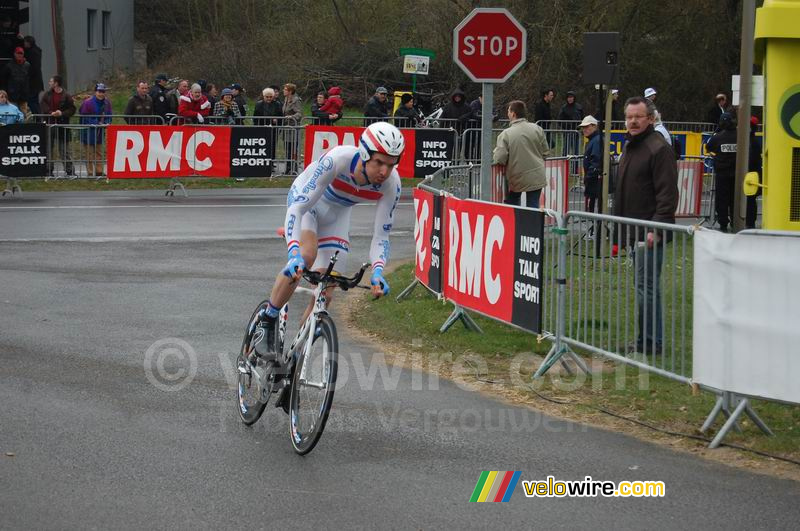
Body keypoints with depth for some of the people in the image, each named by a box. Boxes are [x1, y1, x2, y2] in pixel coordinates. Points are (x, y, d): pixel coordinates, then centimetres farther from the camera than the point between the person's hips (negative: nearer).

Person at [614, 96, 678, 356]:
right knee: (645, 286, 13)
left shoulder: (659, 149, -13)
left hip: (650, 233, -10)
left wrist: (656, 229, -23)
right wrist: (622, 227, 23)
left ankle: (650, 342, -5)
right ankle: (648, 340, 17)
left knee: (646, 287, -9)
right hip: (635, 231, 10)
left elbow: (667, 194, -18)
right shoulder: (630, 146, 18)